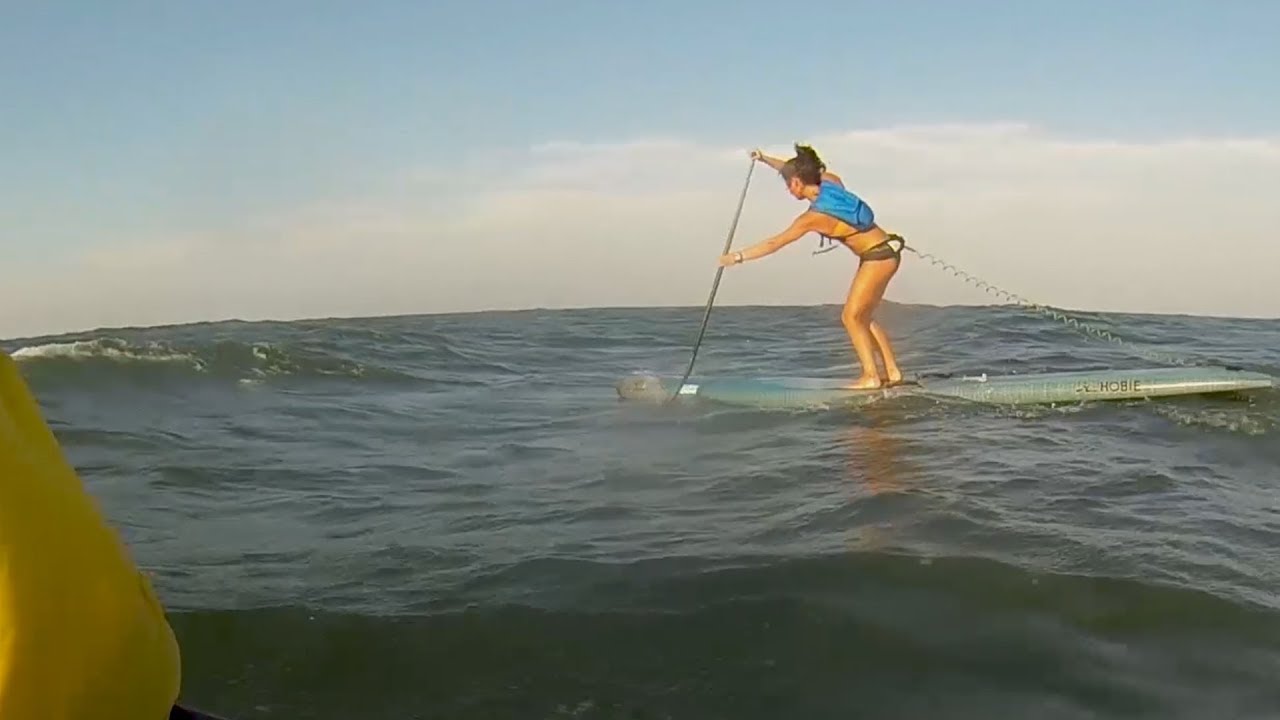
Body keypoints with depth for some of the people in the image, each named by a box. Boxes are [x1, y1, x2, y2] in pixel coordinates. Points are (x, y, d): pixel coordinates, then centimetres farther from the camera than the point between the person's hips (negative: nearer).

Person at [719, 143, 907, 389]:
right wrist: (766, 160, 22)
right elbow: (797, 171, 21)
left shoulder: (813, 217, -19)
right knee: (863, 318, 14)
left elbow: (774, 244, -13)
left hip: (878, 257, -9)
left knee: (851, 316, -5)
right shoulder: (831, 181, 1)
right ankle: (892, 372, 16)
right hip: (884, 251, 9)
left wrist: (738, 257, -7)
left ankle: (871, 376, -5)